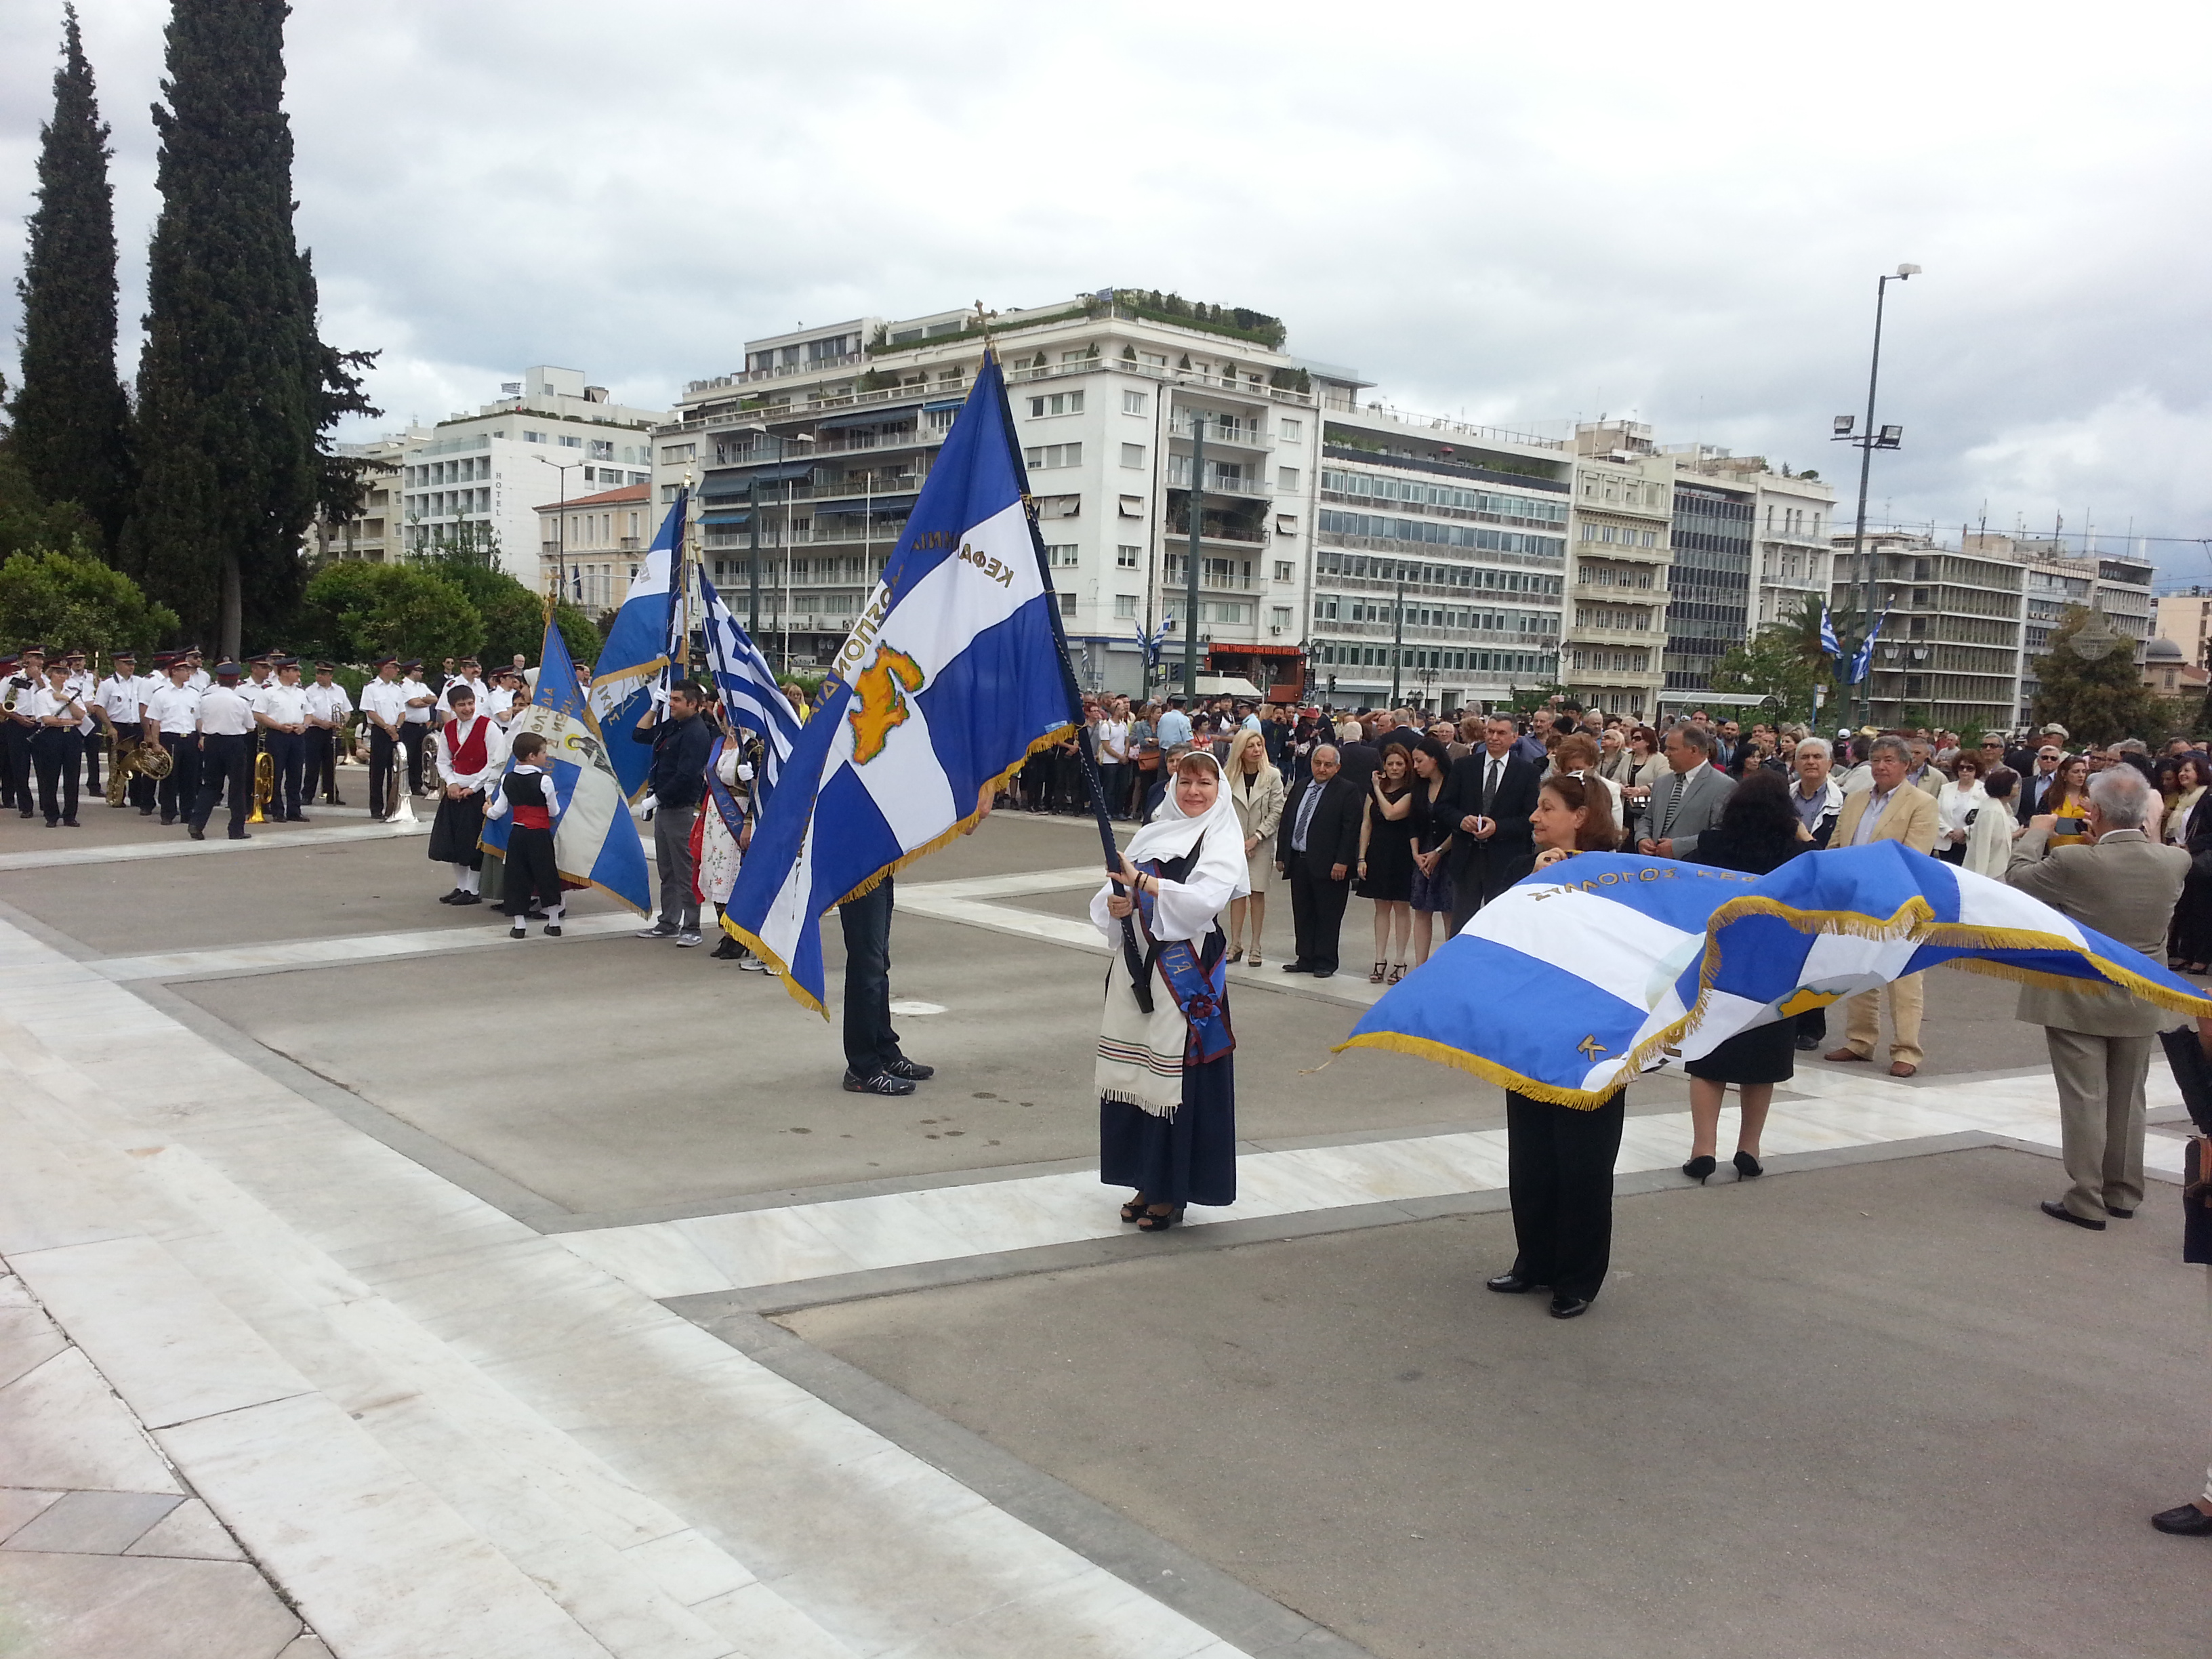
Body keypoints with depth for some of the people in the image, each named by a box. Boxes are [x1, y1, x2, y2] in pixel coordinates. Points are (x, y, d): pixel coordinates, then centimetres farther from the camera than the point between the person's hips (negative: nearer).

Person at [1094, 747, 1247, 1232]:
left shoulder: (1222, 841, -2)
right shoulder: (1152, 834, 14)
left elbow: (1204, 899, -18)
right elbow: (1111, 895, 12)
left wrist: (1141, 881, -21)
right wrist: (1113, 905, -11)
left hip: (1186, 970, -5)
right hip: (1136, 962, 6)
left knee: (1175, 1076, -3)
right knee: (1135, 1074, 8)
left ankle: (1171, 1192, 8)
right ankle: (1146, 1182, 21)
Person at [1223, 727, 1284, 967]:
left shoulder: (1272, 776, -4)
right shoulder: (1230, 777, 0)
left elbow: (1276, 813, -5)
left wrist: (1255, 838, -11)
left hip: (1261, 844, -1)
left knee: (1257, 893, 1)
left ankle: (1255, 947, 6)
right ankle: (1235, 945, 9)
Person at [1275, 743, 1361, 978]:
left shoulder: (1346, 792, -6)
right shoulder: (1300, 787, 13)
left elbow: (1351, 829, -12)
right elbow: (1285, 821, 15)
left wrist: (1342, 862, -17)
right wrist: (1281, 856, 11)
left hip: (1328, 865, -6)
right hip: (1298, 860, 6)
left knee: (1328, 916, 2)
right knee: (1302, 913, 11)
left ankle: (1325, 962, 10)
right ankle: (1305, 959, 21)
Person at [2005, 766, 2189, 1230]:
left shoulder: (2073, 862, -24)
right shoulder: (2176, 862, -10)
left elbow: (2016, 879, -6)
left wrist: (2036, 833, 8)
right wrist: (2105, 842, 11)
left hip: (2078, 1000, -4)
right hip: (2141, 1003, 5)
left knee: (2084, 1100, 3)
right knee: (2127, 1100, 17)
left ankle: (2086, 1201, 7)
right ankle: (2123, 1193, 29)